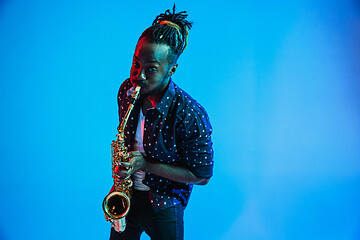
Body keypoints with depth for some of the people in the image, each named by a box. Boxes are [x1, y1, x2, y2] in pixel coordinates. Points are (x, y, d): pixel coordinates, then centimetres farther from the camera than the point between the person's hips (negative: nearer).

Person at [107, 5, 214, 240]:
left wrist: (146, 165, -26)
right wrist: (123, 164, -6)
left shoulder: (191, 116, -29)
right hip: (126, 192, 5)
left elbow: (202, 175, -19)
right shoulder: (126, 91, -10)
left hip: (164, 207, -5)